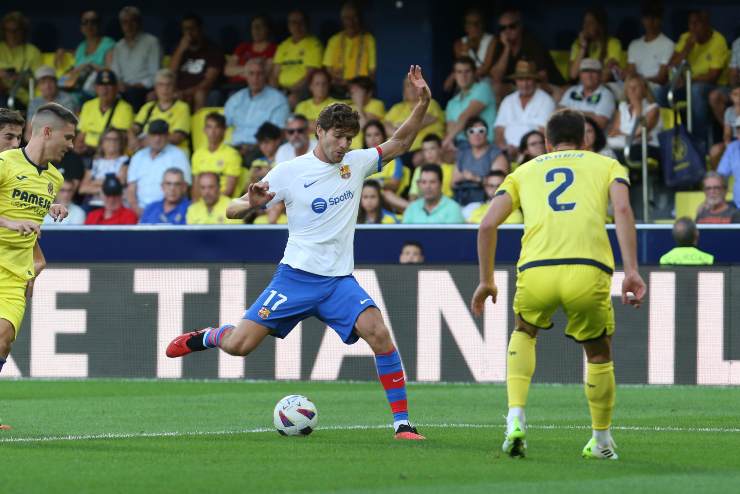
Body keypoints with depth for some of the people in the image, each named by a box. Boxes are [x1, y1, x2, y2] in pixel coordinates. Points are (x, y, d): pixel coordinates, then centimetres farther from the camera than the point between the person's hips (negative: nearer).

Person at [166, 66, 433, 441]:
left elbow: (400, 143, 14)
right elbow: (231, 211, -1)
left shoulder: (355, 164, 6)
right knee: (239, 345, -8)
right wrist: (251, 204, -25)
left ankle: (402, 423, -15)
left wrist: (422, 103, -2)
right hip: (297, 276, -2)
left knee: (379, 334, -21)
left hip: (339, 280, 2)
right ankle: (205, 338, 29)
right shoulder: (289, 172, -4)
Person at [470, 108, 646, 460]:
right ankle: (602, 441, 31)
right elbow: (622, 209, 2)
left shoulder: (524, 172, 27)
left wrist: (486, 281, 23)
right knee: (599, 354, 24)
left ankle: (516, 420, 13)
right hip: (588, 271, -1)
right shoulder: (606, 165, 23)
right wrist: (631, 271, -4)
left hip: (536, 272, 1)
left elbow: (488, 225, 14)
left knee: (524, 333, 31)